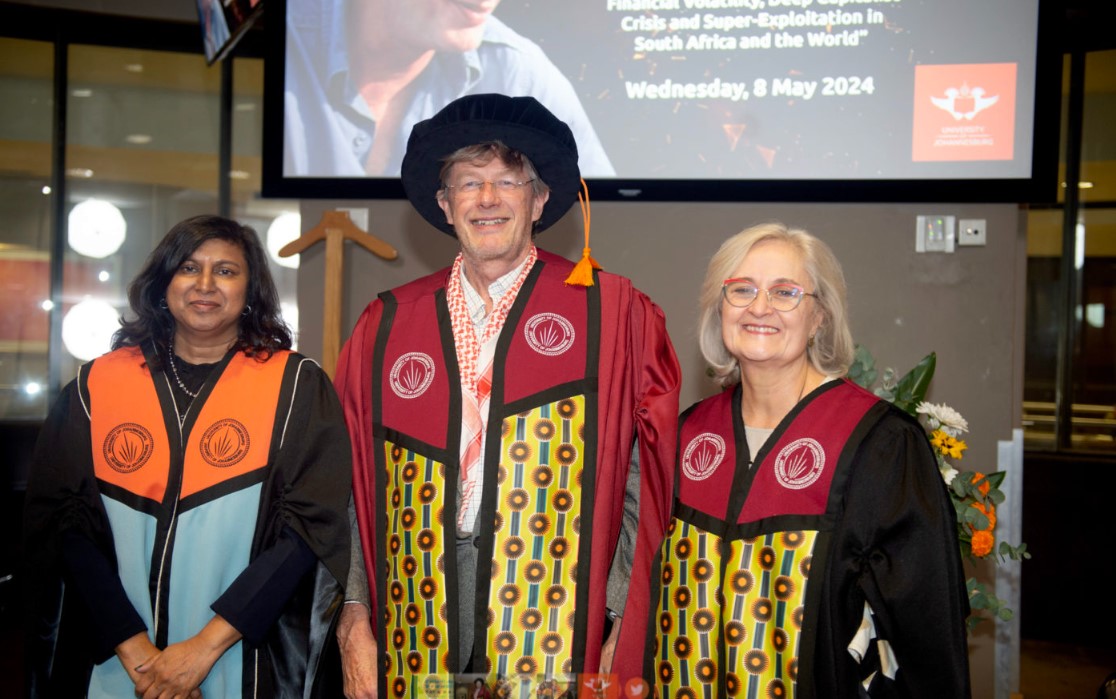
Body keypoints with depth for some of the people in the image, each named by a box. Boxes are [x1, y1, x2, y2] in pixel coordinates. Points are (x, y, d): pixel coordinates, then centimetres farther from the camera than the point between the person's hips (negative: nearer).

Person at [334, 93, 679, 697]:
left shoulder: (612, 312, -1)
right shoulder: (387, 324, 7)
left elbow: (648, 476, -3)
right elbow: (353, 485, 8)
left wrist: (628, 626, -8)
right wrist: (354, 619, 3)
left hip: (556, 637, -2)